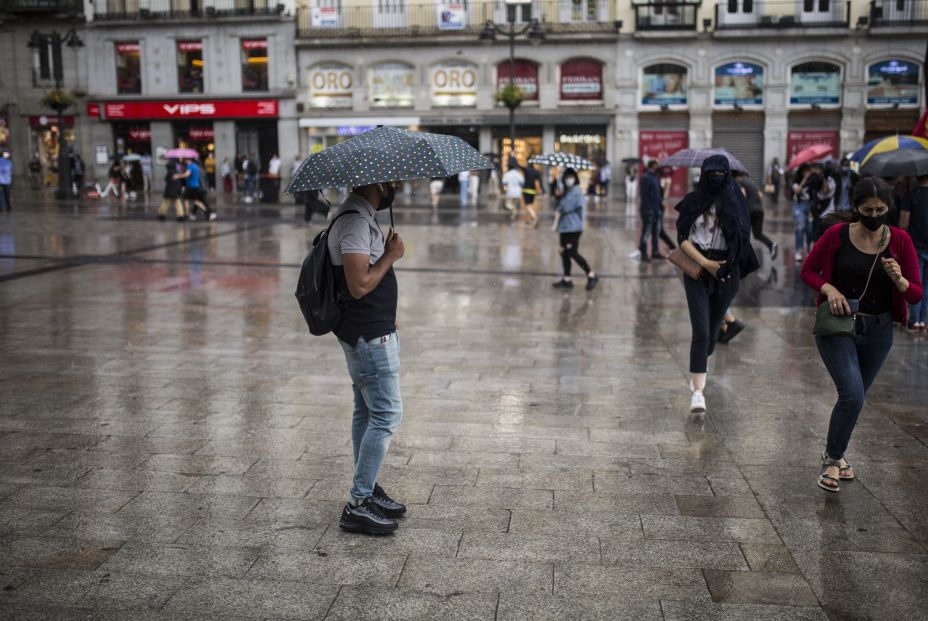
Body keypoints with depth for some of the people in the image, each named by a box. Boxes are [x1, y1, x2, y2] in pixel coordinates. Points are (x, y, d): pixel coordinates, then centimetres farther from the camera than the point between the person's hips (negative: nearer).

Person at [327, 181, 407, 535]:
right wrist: (391, 255, -15)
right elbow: (359, 286, -26)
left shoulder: (360, 217, 14)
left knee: (367, 413, 16)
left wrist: (387, 306, 22)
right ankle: (357, 506, -2)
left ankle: (367, 490, 27)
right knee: (387, 415, -7)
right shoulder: (355, 221, -20)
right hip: (370, 336, -11)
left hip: (369, 331, 11)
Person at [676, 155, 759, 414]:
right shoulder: (693, 201, 1)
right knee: (701, 331, -12)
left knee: (714, 327, 14)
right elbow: (682, 238, -3)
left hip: (726, 272, 2)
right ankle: (698, 392, -15)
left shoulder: (735, 201, 4)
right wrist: (705, 263, -14)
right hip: (697, 269, -2)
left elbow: (744, 236, 6)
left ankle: (701, 364, 44)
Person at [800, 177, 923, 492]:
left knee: (854, 397, 16)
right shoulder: (837, 235, -9)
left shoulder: (900, 240, -6)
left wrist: (898, 279, -26)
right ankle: (832, 459, 4)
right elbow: (808, 271, 2)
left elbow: (916, 294, -5)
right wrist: (829, 288, -17)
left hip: (878, 331, 3)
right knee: (852, 395, -18)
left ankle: (835, 453, 41)